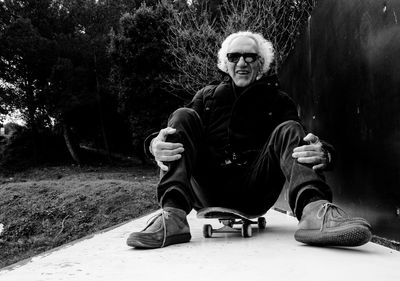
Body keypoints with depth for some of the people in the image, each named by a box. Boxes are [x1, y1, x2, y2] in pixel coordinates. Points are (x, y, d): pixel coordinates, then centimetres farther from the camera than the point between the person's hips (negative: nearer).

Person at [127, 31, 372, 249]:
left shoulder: (278, 100, 12)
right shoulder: (207, 96, 16)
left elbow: (299, 141, -4)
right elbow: (177, 131, 2)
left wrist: (321, 155, -30)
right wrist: (156, 144, -24)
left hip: (254, 193, -1)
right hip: (209, 192, 1)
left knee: (288, 130, -17)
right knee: (183, 117, -13)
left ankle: (313, 210, -45)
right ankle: (173, 216, -32)